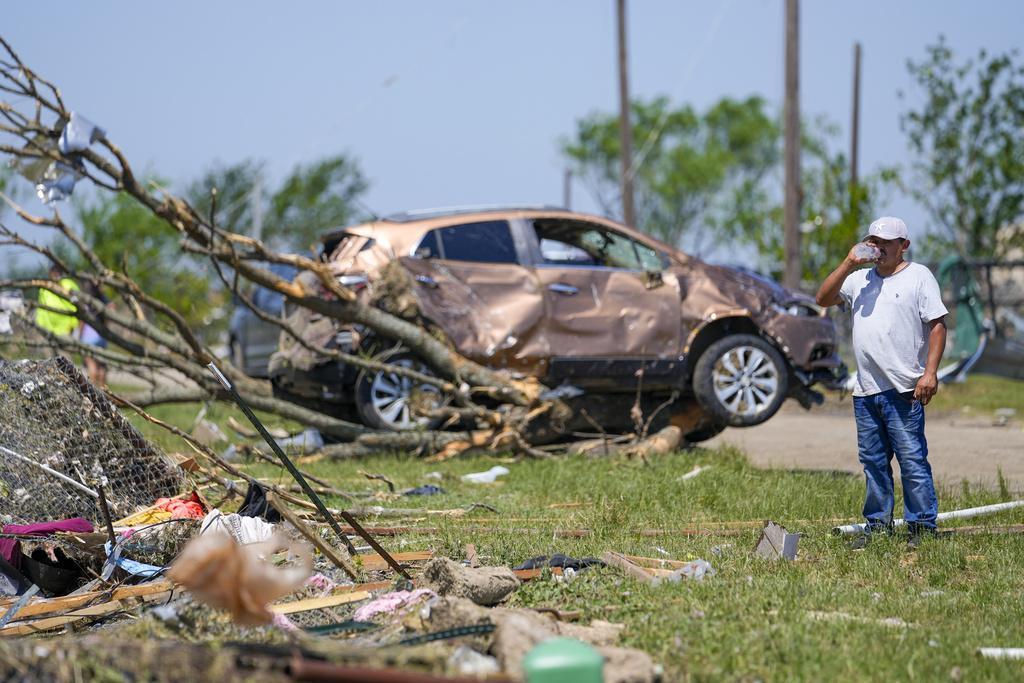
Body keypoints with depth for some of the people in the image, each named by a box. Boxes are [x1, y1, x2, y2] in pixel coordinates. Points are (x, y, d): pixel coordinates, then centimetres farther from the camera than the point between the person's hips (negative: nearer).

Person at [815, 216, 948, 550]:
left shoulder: (919, 276, 2)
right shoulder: (859, 279, 18)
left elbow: (937, 324, -4)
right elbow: (823, 299, 10)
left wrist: (930, 372, -14)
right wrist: (848, 265, 0)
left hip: (903, 389, -6)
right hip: (865, 390, 6)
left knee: (912, 460, -8)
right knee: (873, 462, 10)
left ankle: (923, 526, -4)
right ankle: (878, 524, 17)